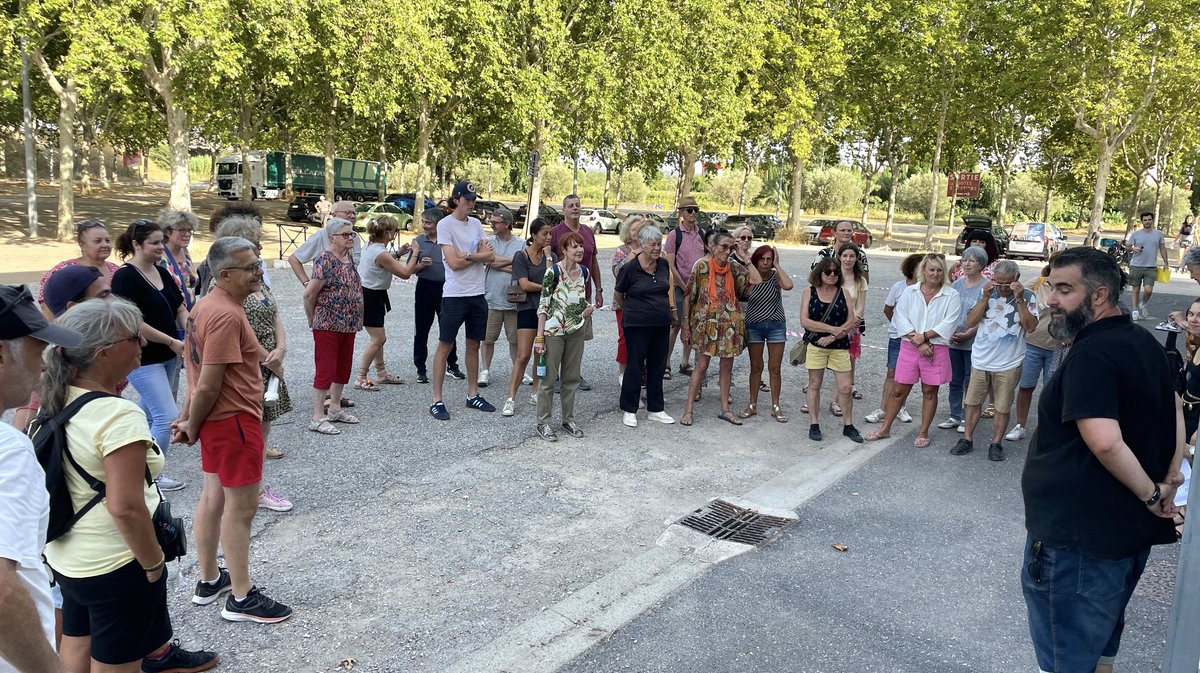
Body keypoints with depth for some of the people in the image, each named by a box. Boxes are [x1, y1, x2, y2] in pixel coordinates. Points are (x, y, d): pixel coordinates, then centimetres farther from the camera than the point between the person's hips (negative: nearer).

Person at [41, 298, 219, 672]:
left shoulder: (54, 403, 0)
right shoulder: (118, 415, -26)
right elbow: (126, 508, -28)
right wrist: (154, 563, -17)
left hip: (65, 557, 8)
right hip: (115, 567, -8)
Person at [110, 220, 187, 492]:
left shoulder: (162, 273, 10)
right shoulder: (125, 277, -14)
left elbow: (180, 309, 13)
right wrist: (172, 341, -17)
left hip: (168, 357, 8)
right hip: (143, 359, -8)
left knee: (149, 415, 18)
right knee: (168, 416, -10)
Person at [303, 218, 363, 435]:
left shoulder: (349, 258, 9)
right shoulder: (324, 261, -16)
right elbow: (309, 294, -15)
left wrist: (355, 319, 15)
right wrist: (312, 319, -3)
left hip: (348, 325, 8)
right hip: (328, 325, -8)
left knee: (344, 368, 16)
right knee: (326, 370, -3)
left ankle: (335, 408, 30)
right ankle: (317, 417, 5)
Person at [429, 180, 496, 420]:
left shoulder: (476, 224, 12)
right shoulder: (445, 224, -8)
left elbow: (490, 256, 3)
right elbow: (454, 262, -16)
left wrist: (467, 255, -12)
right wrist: (479, 255, -3)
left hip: (478, 294, 6)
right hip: (454, 295, -6)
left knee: (473, 345, 13)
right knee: (445, 346, 0)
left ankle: (473, 395, 24)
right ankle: (437, 401, 4)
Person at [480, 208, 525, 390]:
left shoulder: (521, 244, 3)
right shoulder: (489, 241, 4)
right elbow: (488, 260, -13)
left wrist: (499, 262, -9)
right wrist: (513, 262, -8)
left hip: (514, 300, 0)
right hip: (491, 299, 0)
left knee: (515, 339, 8)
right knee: (487, 338, 5)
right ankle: (485, 371, 19)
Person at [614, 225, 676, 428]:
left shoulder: (664, 264, 3)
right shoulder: (630, 268, -12)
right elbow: (618, 294, 2)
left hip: (662, 323, 5)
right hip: (637, 325, -5)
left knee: (658, 366, 11)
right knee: (635, 366, 1)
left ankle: (655, 409, 23)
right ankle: (629, 410, 13)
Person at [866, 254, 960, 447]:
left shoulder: (951, 295, -1)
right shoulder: (910, 292, 4)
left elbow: (948, 324, -10)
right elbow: (901, 319, -5)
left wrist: (924, 336, -17)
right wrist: (918, 342, -14)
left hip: (936, 349, -1)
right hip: (909, 347, 1)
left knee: (930, 392, 9)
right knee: (899, 390, 7)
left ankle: (923, 432, 22)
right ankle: (885, 428, 20)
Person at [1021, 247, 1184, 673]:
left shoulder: (1090, 355, -21)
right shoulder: (1144, 343, 10)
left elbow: (1104, 441, -31)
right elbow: (1174, 412, 19)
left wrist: (1150, 493, -16)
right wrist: (1169, 481, 10)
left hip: (1080, 534, -9)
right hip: (1131, 529, 10)